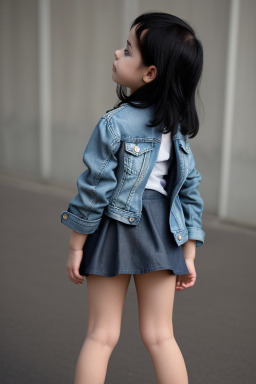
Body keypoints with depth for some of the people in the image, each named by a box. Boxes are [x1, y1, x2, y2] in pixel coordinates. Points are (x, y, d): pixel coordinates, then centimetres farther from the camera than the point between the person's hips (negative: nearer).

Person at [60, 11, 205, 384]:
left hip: (115, 228, -4)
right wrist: (188, 254, 11)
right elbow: (191, 190, 5)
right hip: (162, 235, 4)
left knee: (102, 335, 9)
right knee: (159, 336, 12)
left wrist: (76, 246, -3)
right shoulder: (177, 126, 3)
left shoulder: (113, 124, -15)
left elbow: (94, 189, -13)